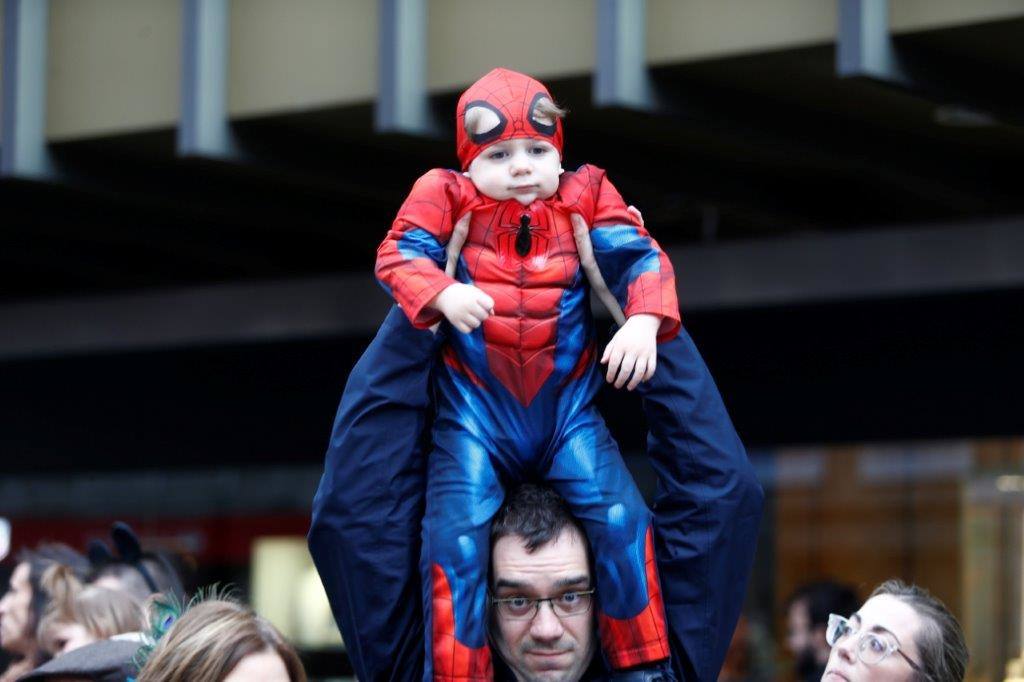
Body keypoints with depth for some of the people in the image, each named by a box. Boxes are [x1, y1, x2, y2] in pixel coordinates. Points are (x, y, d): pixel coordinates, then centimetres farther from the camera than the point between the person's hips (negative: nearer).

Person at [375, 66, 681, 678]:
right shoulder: (450, 198, -2)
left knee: (623, 520, -12)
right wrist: (442, 293, -31)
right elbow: (399, 254, -10)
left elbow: (639, 258, -3)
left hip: (568, 410, 1)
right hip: (476, 414, -1)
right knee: (456, 536, -15)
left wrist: (643, 324, -22)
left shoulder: (584, 197, 3)